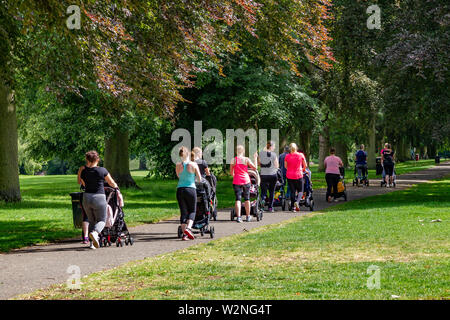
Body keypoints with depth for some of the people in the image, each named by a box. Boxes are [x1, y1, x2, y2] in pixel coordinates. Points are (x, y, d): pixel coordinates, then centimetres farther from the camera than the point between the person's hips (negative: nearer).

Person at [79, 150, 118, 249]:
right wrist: (116, 187, 27)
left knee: (91, 221, 18)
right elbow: (112, 183, 5)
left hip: (86, 197, 3)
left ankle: (93, 242, 10)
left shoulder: (83, 172, 1)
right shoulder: (102, 170, -7)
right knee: (101, 220, 8)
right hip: (99, 198, -3)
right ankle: (94, 233, -22)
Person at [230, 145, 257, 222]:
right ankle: (248, 216, 20)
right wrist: (255, 158, 9)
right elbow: (255, 168, 1)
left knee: (238, 199, -1)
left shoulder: (233, 160, -1)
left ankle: (238, 216, -13)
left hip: (236, 181, 0)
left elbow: (231, 172, 5)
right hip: (246, 180, 0)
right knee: (247, 199, 12)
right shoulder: (246, 159, -4)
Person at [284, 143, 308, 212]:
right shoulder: (301, 155, -4)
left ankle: (293, 206, 8)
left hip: (289, 176, 1)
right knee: (300, 191, 10)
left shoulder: (287, 156, -4)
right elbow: (305, 166, 5)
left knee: (292, 191, 9)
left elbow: (285, 166, 7)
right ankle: (297, 202, -17)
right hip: (298, 175, -1)